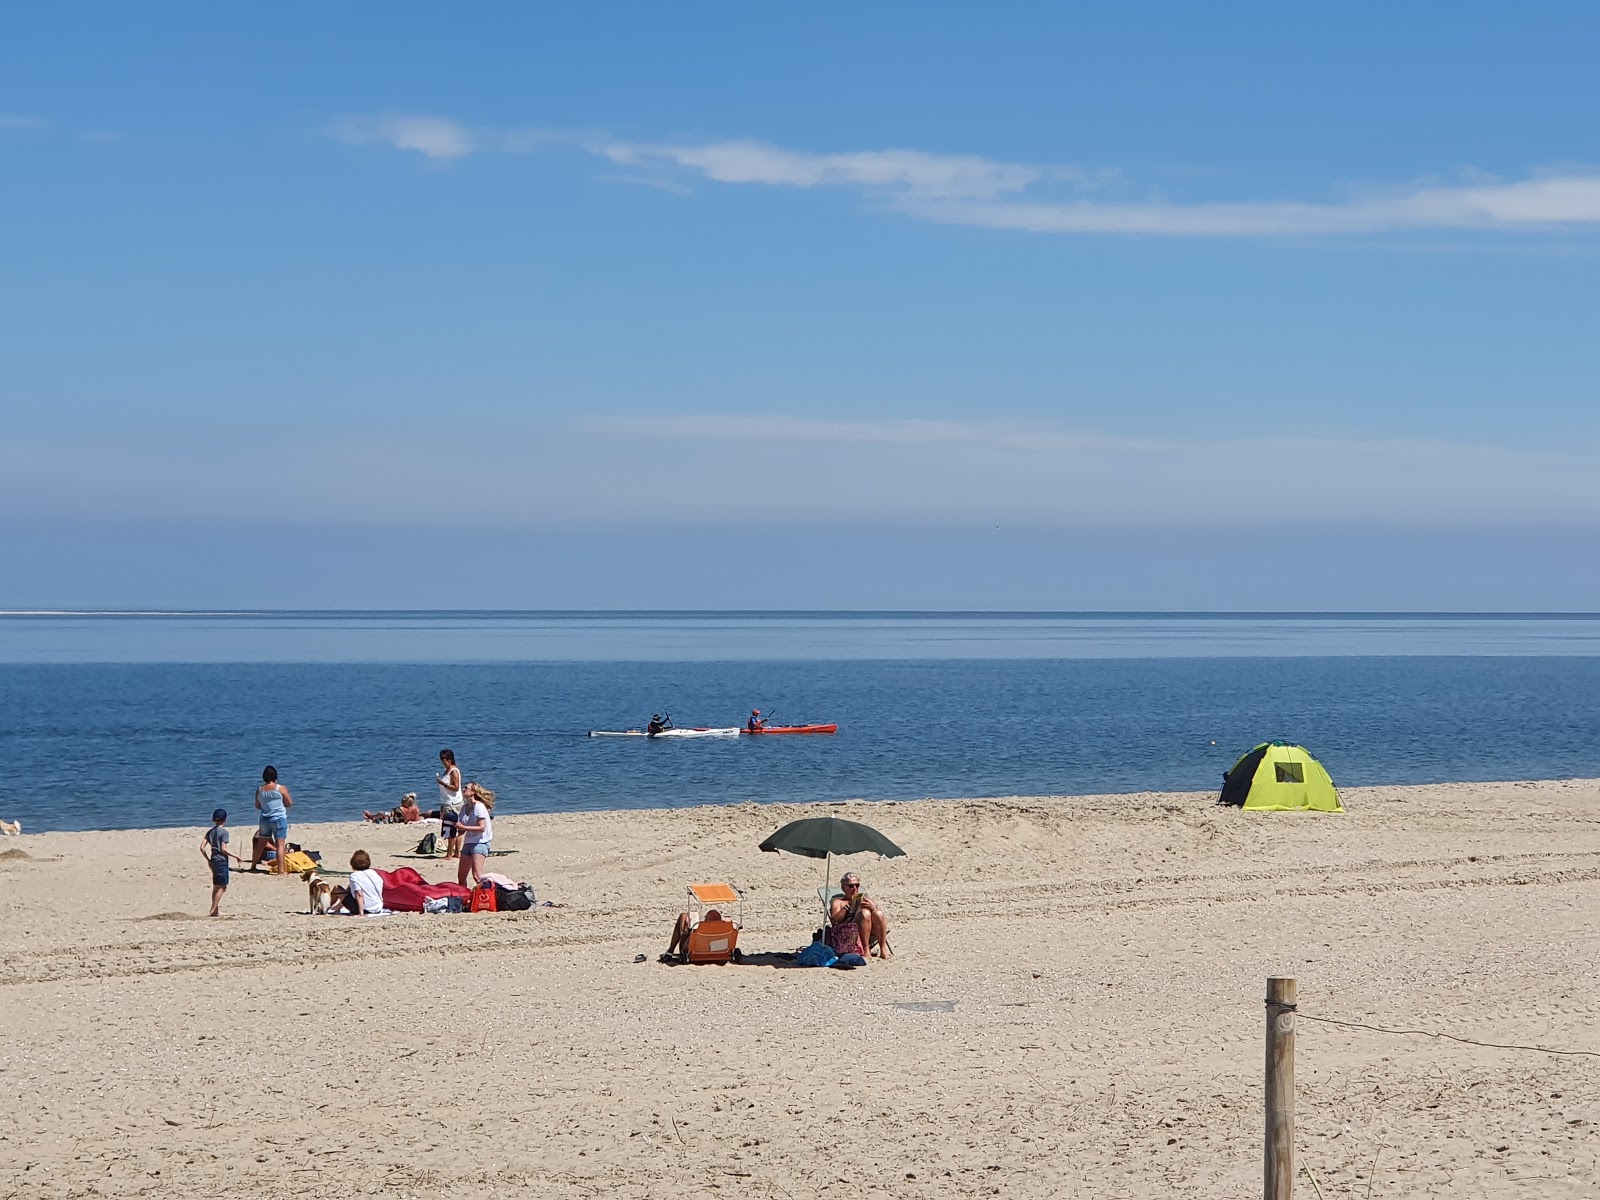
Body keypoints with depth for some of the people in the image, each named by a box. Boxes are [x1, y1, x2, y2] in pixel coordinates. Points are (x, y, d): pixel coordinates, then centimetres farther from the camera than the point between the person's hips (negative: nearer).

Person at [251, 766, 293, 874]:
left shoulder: (259, 790, 3)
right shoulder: (281, 788, -8)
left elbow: (257, 806, 13)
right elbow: (289, 803, -3)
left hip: (264, 819, 4)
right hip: (279, 818, -4)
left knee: (260, 844, 17)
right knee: (280, 844, -7)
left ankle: (253, 866, 28)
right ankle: (280, 869, -14)